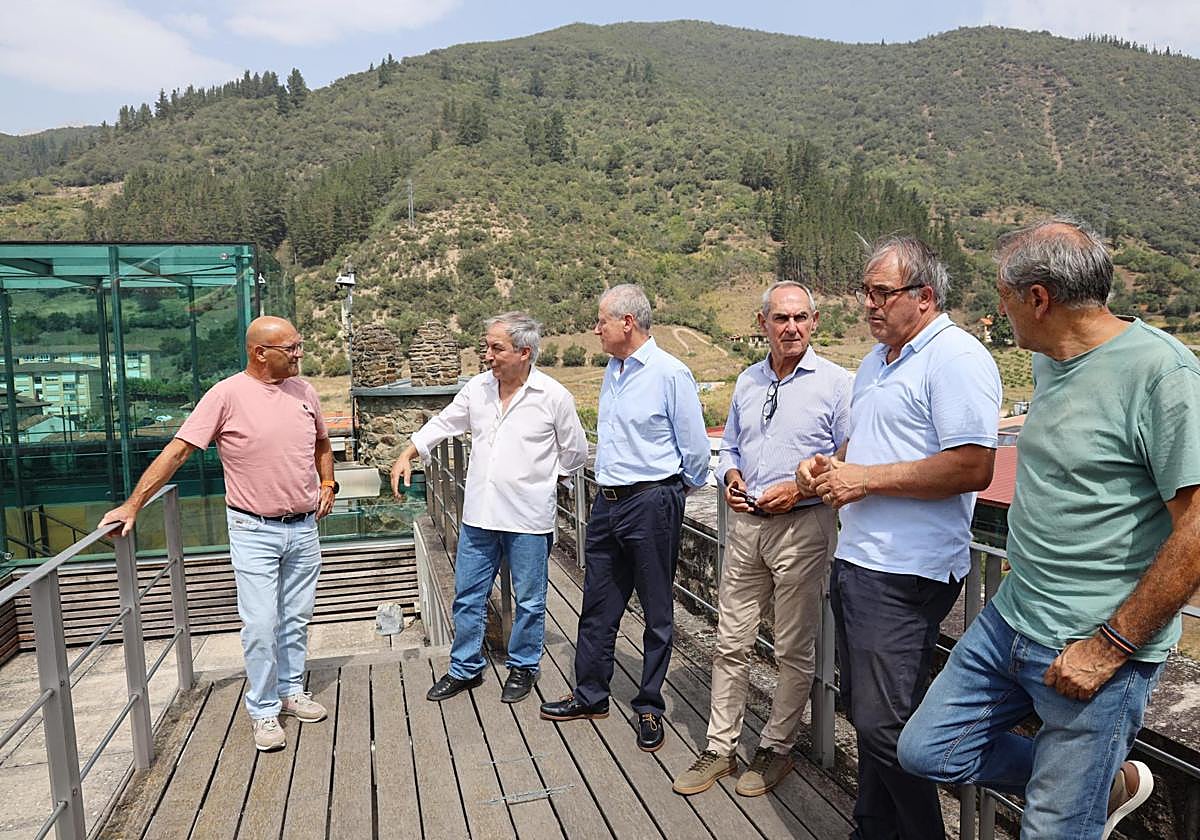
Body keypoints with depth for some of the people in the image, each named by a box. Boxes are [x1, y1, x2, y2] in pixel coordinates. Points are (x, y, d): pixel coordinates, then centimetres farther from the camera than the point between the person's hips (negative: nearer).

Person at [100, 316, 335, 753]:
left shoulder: (302, 390, 4)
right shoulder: (227, 394, -12)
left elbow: (321, 442, 20)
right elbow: (176, 451, -13)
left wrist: (327, 483, 6)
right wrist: (132, 504, -16)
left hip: (303, 528, 5)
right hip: (254, 531, -5)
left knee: (296, 619, 15)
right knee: (260, 624, -2)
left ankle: (291, 690, 32)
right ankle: (264, 711, 15)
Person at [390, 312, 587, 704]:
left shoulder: (553, 396, -10)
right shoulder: (478, 387, 2)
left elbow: (575, 452, 1)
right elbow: (443, 422, 15)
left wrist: (537, 475, 7)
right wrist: (407, 454, 6)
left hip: (528, 518, -4)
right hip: (479, 514, 4)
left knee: (529, 601, 11)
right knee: (468, 596, 13)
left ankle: (523, 668, 31)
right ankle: (465, 669, 30)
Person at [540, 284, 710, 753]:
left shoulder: (670, 374, -14)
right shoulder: (613, 371, 10)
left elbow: (696, 449, -9)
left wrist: (677, 488, 5)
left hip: (651, 504, -7)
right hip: (608, 502, 8)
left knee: (657, 612, 8)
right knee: (598, 604, 15)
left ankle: (650, 707, 23)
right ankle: (591, 696, 31)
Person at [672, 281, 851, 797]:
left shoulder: (835, 383, -5)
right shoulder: (748, 382, 12)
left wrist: (799, 487, -16)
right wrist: (731, 477, 2)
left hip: (803, 527, -5)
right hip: (746, 523, 5)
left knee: (794, 650, 8)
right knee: (731, 643, 10)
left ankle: (776, 747, 26)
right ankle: (720, 748, 23)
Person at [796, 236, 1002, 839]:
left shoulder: (957, 359, -13)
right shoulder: (875, 359, 17)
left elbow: (974, 469, -24)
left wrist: (866, 478, -19)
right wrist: (827, 467, 7)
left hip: (904, 573, -9)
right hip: (855, 559, 10)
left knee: (882, 725, -3)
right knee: (864, 714, 18)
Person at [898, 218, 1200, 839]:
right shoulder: (1048, 362, 8)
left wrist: (1109, 647, -18)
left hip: (1094, 649, -8)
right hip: (1010, 619, 8)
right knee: (926, 752, 13)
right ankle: (1111, 784, 28)